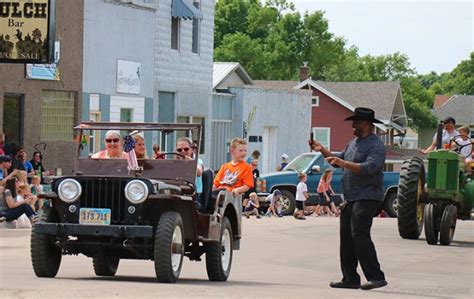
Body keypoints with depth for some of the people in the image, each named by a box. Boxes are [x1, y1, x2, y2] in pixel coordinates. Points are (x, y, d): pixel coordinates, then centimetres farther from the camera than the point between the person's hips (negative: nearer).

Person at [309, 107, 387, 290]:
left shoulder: (376, 145, -10)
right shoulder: (354, 143, 20)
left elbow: (369, 168, -24)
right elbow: (338, 160, 28)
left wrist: (344, 163, -29)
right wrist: (323, 151, 14)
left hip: (367, 198, -10)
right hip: (351, 198, 10)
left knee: (359, 235, -19)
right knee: (346, 237, 8)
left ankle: (376, 277, -18)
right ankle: (350, 279, 14)